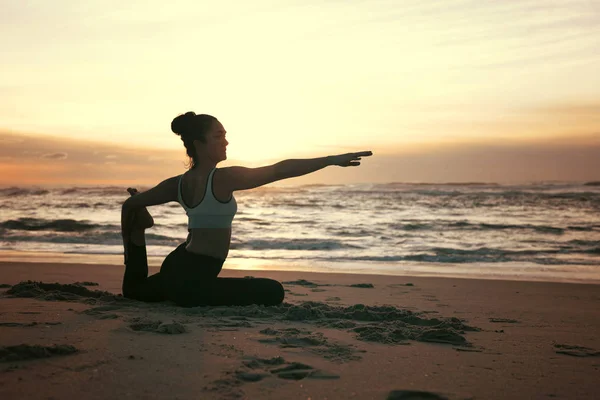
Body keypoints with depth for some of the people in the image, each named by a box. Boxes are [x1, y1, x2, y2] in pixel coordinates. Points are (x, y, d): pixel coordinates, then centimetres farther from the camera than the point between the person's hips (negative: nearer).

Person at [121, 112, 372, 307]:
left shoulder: (179, 183, 3)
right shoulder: (223, 178, -20)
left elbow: (130, 204, 13)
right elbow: (281, 170, -24)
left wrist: (130, 239, 30)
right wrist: (331, 160, -23)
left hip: (175, 268, 10)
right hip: (192, 280, -9)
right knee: (274, 292, -9)